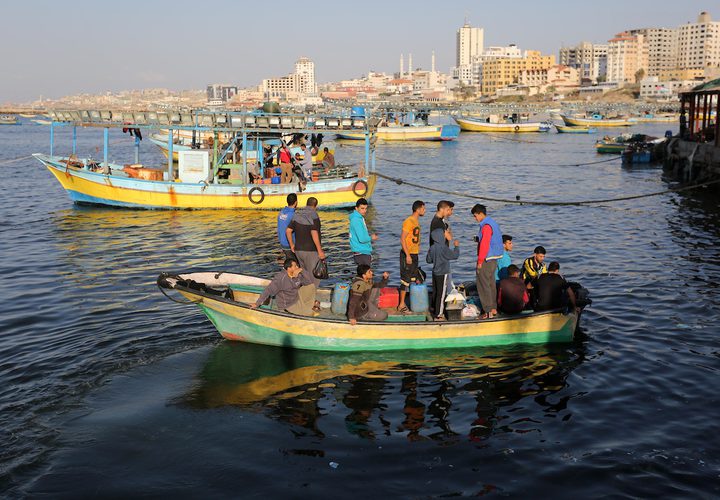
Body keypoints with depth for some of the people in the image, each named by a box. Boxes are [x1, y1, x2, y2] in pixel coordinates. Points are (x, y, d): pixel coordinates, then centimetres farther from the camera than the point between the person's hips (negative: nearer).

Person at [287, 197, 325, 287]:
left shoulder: (297, 215, 7)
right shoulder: (314, 216, -13)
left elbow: (288, 230, 6)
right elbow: (314, 234, -23)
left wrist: (292, 245, 16)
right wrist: (320, 251, -20)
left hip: (298, 249, 7)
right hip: (310, 251, -7)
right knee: (314, 276, 0)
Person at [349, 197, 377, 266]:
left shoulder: (360, 218, 13)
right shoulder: (356, 220, -18)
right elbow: (362, 239, -22)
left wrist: (370, 236, 8)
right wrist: (371, 238, -6)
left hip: (365, 251, 10)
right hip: (361, 253, -10)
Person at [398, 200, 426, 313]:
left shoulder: (416, 221, 13)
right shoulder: (408, 221, -16)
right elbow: (402, 239, -20)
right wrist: (408, 255, -23)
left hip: (414, 254, 10)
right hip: (408, 254, -9)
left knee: (414, 279, 14)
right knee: (406, 280, -5)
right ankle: (401, 305, 0)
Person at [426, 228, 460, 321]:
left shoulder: (432, 248, 1)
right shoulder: (443, 248, -21)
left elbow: (429, 260, 9)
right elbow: (455, 256, -16)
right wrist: (456, 246, 0)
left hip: (435, 273, 7)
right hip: (442, 274, -7)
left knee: (435, 293, 16)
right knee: (441, 294, -1)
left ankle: (435, 311, 27)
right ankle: (438, 315, 3)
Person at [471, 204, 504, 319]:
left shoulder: (486, 226, -18)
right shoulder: (493, 223, 13)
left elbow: (484, 245, -21)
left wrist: (480, 261, -17)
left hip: (487, 260, -10)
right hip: (493, 259, 10)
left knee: (483, 285, -4)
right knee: (491, 284, 15)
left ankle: (488, 311, -4)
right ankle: (493, 308, 22)